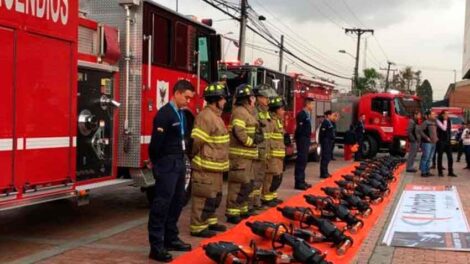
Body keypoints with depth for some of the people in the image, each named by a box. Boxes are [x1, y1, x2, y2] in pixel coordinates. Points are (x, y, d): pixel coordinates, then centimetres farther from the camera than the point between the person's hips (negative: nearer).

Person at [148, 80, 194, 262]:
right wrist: (156, 163, -6)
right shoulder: (164, 114, -15)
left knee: (177, 202, 15)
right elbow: (156, 142, -16)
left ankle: (171, 239, 26)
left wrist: (181, 160, 9)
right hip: (167, 164, -9)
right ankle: (156, 246, -5)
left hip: (179, 163, 9)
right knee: (162, 203, -8)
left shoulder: (181, 114, 14)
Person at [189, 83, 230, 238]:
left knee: (215, 196, 20)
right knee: (204, 197, -5)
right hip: (206, 167, -10)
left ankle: (210, 221, 32)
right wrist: (194, 156, -9)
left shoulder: (216, 116, 15)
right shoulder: (206, 116, -19)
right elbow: (196, 140, -23)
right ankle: (198, 227, 2)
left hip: (215, 166, 10)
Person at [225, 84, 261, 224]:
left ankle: (242, 210, 27)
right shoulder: (240, 112, -14)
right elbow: (238, 132, -26)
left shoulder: (247, 112, 19)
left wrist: (257, 136, 6)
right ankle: (232, 213, -6)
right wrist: (252, 141, -16)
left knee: (248, 183, 17)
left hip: (246, 155, 11)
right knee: (240, 184, -10)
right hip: (239, 155, -11)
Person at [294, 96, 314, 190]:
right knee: (301, 160, -8)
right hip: (302, 139, -10)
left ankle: (301, 181, 20)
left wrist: (308, 138, 16)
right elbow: (299, 129, -19)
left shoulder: (308, 114, 15)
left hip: (306, 139, 10)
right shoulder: (301, 114, -16)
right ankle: (298, 182, -6)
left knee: (304, 160, 13)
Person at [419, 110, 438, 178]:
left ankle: (427, 171, 18)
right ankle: (423, 172, -2)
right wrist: (427, 138, -18)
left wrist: (436, 137, 12)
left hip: (433, 142, 8)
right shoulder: (425, 122, -10)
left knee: (429, 158, 12)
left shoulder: (434, 123, 14)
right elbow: (420, 131, -17)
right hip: (427, 143, -8)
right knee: (425, 158, -7)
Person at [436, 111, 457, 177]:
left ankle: (450, 172, 7)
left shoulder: (448, 120, 12)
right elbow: (444, 128, -20)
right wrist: (445, 120, -13)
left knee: (450, 157, 1)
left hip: (448, 141, 5)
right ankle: (440, 172, 8)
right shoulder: (438, 120, -7)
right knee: (440, 156, 2)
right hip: (441, 141, -5)